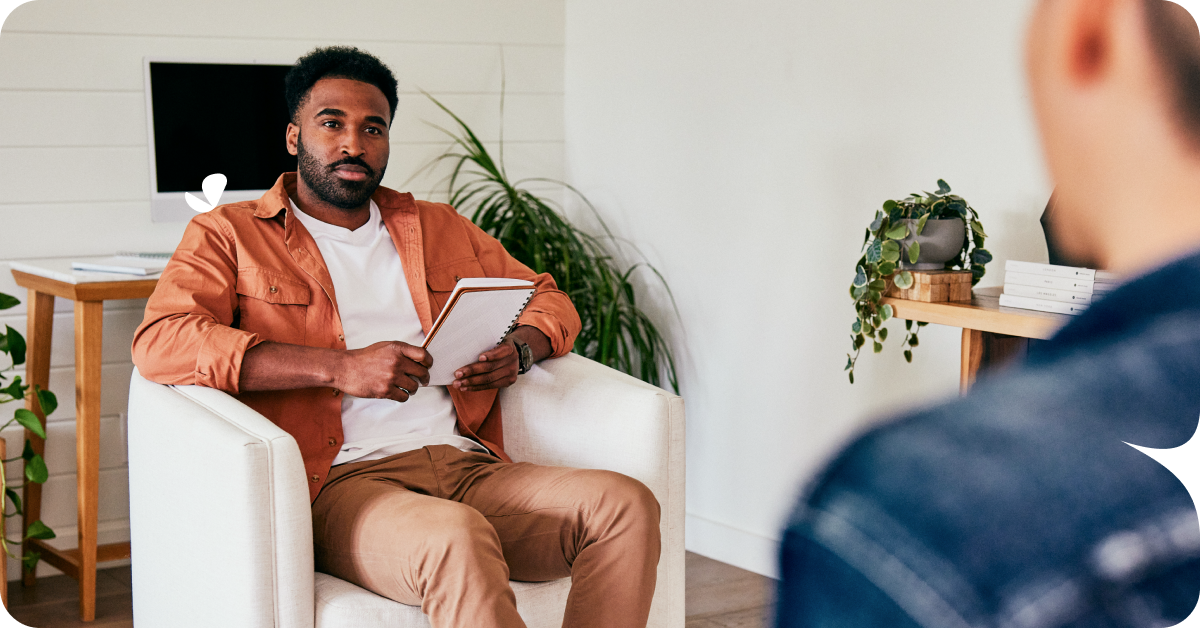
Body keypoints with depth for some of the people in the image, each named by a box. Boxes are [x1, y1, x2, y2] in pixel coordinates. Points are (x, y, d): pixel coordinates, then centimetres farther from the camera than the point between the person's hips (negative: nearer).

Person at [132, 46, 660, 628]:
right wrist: (340, 368, -16)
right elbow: (160, 341, -7)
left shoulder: (441, 229, 26)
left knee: (627, 505, -22)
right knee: (454, 537, -39)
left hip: (468, 465, 5)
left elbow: (548, 299, 32)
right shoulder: (229, 234, 11)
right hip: (338, 481, -5)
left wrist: (518, 351, 4)